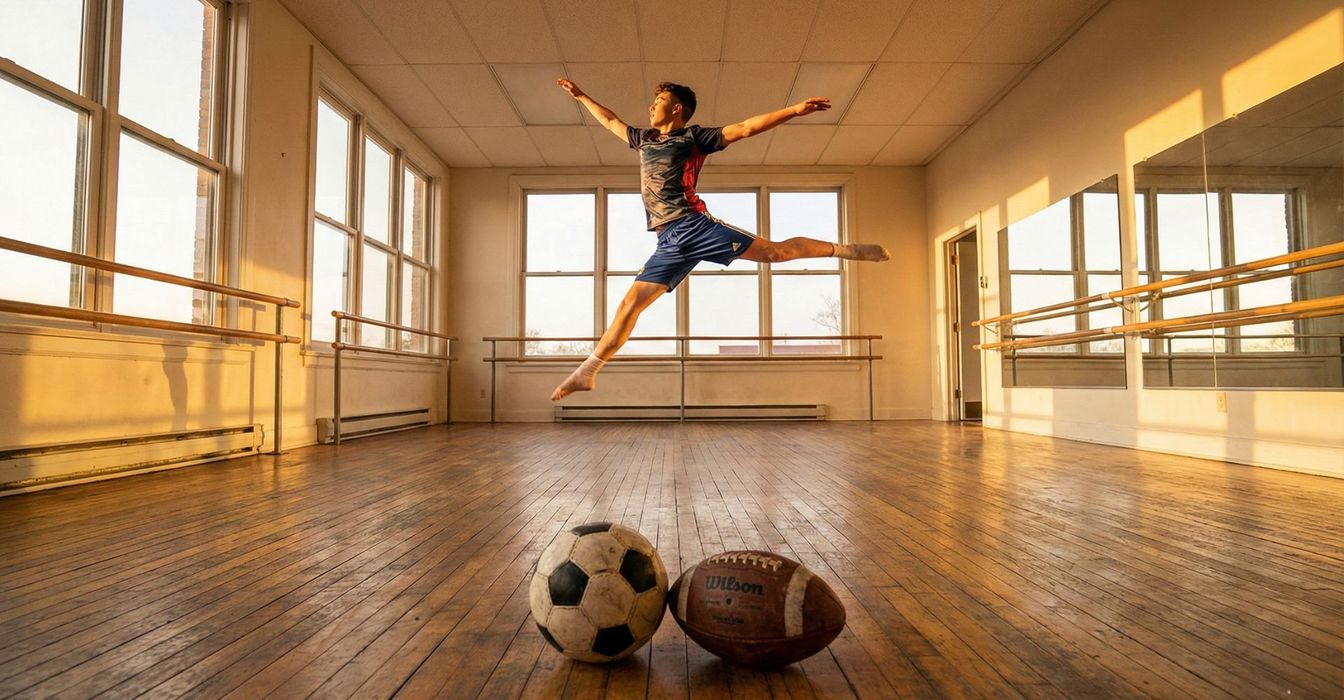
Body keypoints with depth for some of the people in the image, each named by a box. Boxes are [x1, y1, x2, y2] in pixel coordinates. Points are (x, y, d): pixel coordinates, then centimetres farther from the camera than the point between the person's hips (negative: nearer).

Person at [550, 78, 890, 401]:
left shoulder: (693, 136, 8)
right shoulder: (645, 138, 25)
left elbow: (745, 128, 0)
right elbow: (611, 121, 42)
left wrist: (795, 110, -7)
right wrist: (581, 96, 50)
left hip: (694, 226, -4)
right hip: (669, 241, 5)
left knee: (773, 251, -10)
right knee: (631, 301, -1)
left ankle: (842, 248, 7)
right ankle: (587, 371, 0)